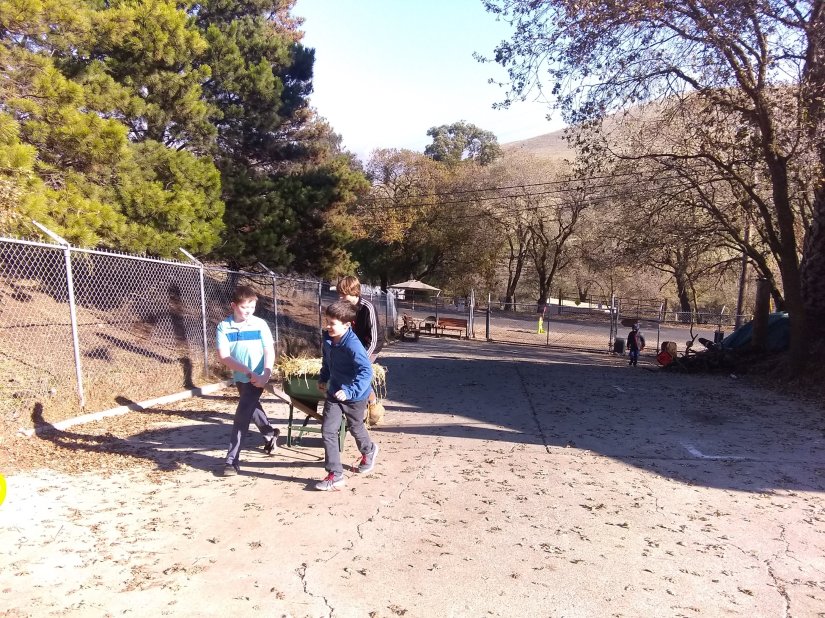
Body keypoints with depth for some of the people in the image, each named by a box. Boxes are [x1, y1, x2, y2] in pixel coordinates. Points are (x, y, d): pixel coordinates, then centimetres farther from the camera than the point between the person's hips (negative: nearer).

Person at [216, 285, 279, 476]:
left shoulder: (260, 324, -11)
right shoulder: (224, 327, -10)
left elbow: (269, 351, -13)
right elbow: (224, 356, -17)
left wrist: (266, 375, -28)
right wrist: (247, 371, -26)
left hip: (257, 378, -4)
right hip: (240, 378, 4)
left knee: (242, 415, -11)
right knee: (252, 409, 23)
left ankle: (232, 460, -4)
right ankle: (270, 433, 50)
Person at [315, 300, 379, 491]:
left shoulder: (353, 345, -31)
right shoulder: (328, 338, -8)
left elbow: (366, 371, -35)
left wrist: (350, 391, -40)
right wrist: (323, 378, 17)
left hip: (354, 395, -6)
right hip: (334, 392, 6)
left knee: (355, 428, 18)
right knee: (327, 430, -3)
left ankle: (368, 450, 52)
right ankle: (335, 475, 5)